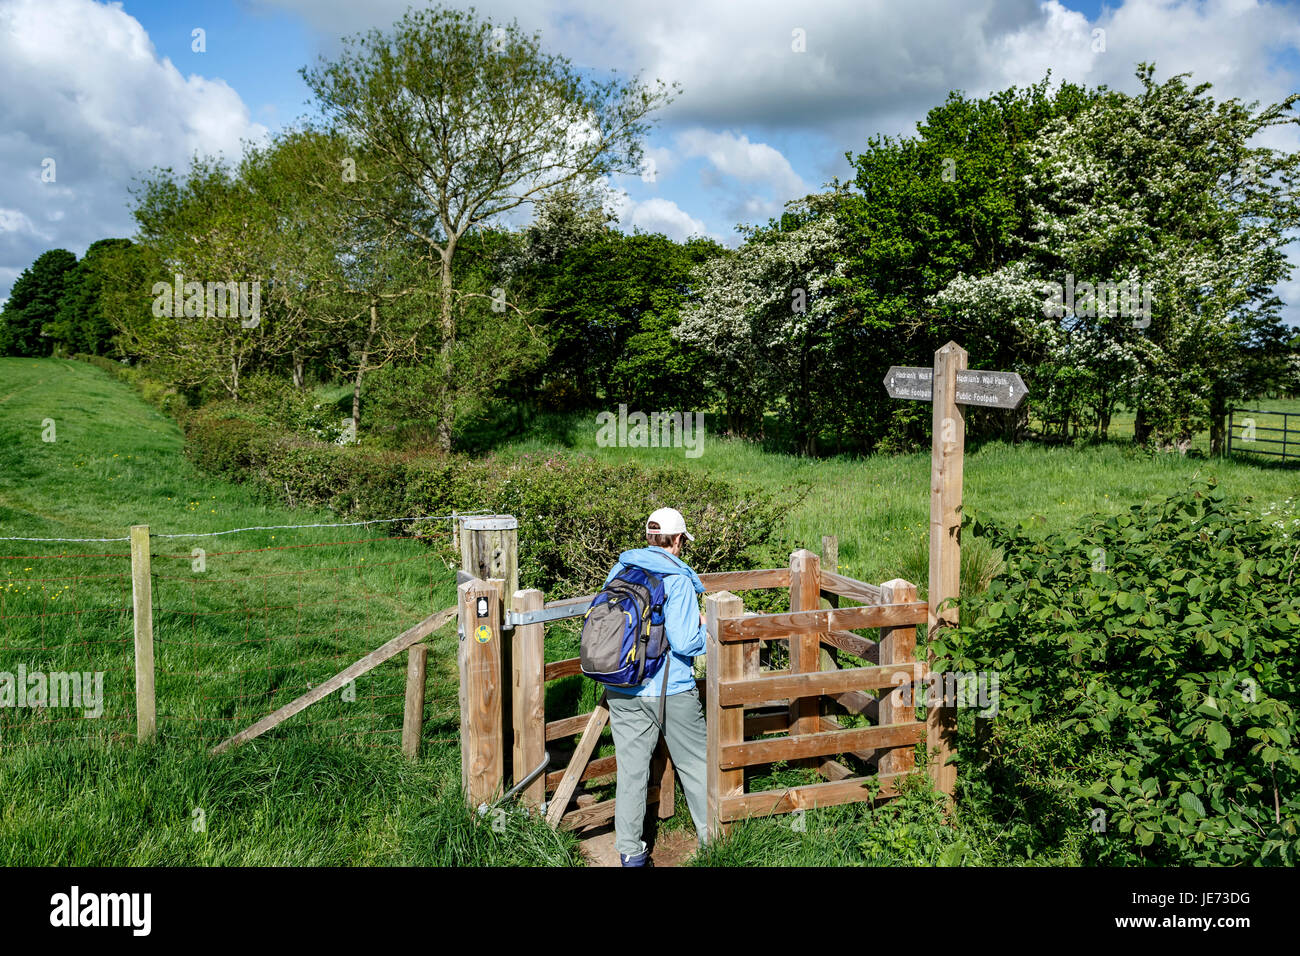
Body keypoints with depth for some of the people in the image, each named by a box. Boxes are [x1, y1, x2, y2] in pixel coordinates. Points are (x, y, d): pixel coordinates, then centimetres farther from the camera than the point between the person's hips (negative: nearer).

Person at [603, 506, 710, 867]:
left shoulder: (619, 570, 3)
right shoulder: (677, 580, -14)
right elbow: (684, 644, -19)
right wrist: (708, 628, 0)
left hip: (622, 692, 5)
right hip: (670, 690, -5)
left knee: (631, 769, 10)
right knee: (695, 765, 13)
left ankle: (630, 851, 16)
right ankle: (712, 837, 25)